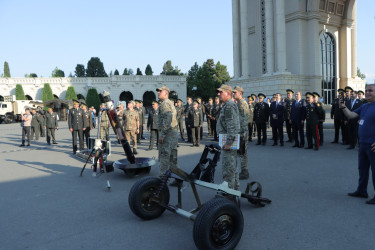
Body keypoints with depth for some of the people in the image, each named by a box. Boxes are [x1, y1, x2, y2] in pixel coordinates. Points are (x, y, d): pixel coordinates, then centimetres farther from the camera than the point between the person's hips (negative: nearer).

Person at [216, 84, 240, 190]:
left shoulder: (229, 106, -16)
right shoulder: (228, 105, 19)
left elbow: (231, 126, -24)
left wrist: (229, 142, -26)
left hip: (228, 141, -11)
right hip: (230, 141, 11)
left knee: (228, 168, -6)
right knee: (233, 167, 19)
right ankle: (235, 189, 30)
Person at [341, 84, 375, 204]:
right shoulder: (364, 106, 13)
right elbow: (351, 115, 13)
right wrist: (344, 107, -7)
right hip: (363, 144, 9)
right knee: (362, 168, 17)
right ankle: (361, 191, 30)